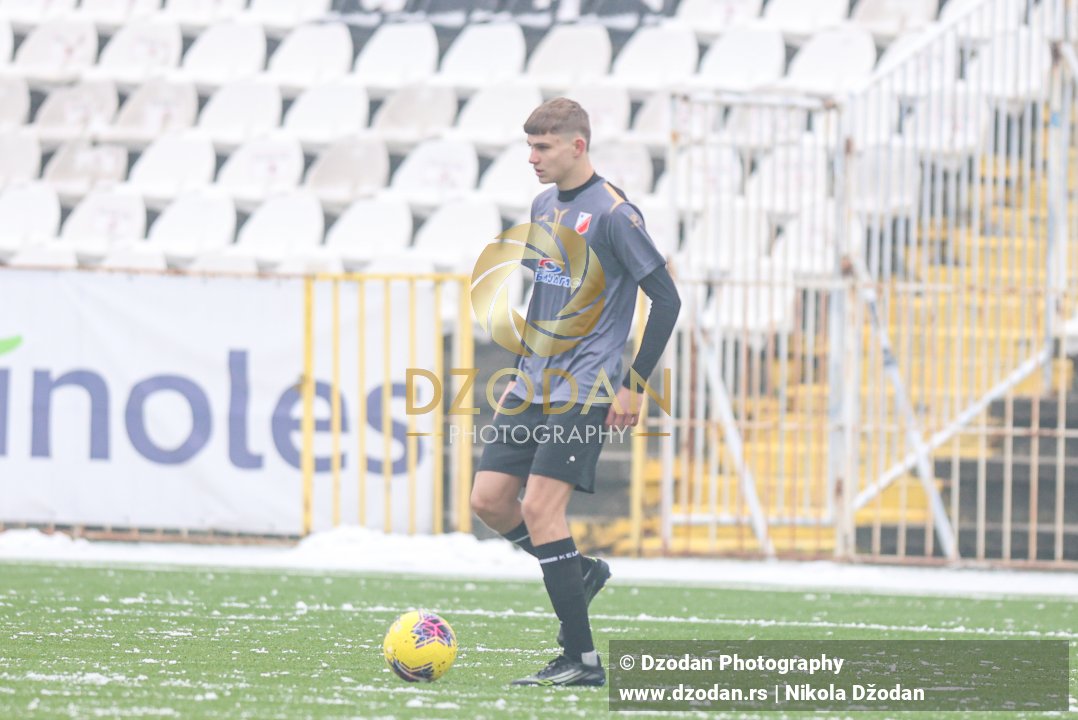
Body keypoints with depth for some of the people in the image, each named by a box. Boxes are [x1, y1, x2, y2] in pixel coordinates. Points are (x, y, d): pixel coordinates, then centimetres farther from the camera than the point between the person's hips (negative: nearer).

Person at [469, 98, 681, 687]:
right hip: (535, 389, 8)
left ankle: (581, 660, -9)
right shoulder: (544, 208, 13)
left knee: (540, 506, -14)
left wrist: (634, 385, -12)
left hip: (584, 391, -8)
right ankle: (580, 571, 23)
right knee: (489, 499, 1)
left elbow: (666, 299, -11)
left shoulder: (612, 213, -12)